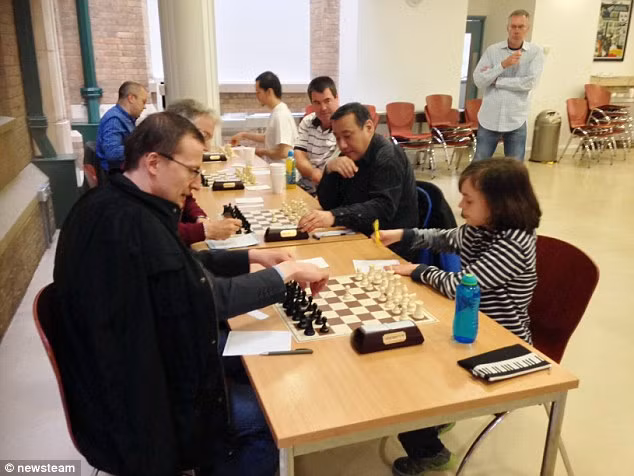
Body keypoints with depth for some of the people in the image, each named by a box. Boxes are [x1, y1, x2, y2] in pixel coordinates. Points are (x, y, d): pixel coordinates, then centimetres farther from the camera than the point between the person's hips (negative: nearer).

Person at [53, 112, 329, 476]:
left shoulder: (114, 204, 0)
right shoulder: (130, 223, -32)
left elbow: (186, 267, 11)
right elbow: (209, 296, -26)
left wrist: (252, 256, 4)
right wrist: (286, 273, -15)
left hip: (131, 360, 10)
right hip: (130, 398, -10)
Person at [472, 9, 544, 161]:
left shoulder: (535, 52, 0)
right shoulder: (492, 50, 2)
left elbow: (530, 82, -13)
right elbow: (478, 80, -7)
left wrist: (495, 80, -10)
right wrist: (503, 65, -18)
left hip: (516, 121, 0)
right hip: (489, 119, 1)